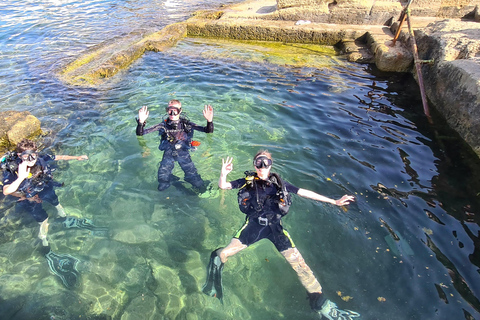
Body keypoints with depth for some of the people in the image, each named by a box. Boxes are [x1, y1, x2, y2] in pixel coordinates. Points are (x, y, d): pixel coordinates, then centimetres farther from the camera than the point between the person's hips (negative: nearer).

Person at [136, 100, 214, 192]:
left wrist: (209, 121, -29)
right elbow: (140, 133, -2)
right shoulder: (163, 125, -3)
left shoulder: (185, 124, -4)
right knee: (162, 186, -7)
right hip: (168, 154, 1)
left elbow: (208, 131, -8)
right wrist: (141, 122, -23)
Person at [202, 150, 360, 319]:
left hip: (275, 226, 1)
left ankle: (321, 304, 3)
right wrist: (223, 174, -19)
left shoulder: (279, 183, 17)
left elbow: (304, 192, 17)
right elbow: (223, 186, 7)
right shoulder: (247, 181, 13)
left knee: (298, 262, -8)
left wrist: (334, 201, 15)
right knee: (223, 254, -19)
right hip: (253, 225, -1)